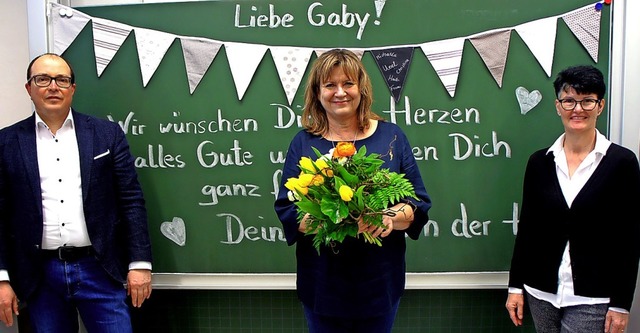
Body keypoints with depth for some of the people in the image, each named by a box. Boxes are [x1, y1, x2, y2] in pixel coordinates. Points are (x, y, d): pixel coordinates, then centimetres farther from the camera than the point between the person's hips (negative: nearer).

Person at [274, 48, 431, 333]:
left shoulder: (391, 137, 1)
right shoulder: (303, 143, 1)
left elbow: (419, 204, 0)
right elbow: (285, 209, -1)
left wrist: (390, 218, -22)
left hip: (380, 281, 1)